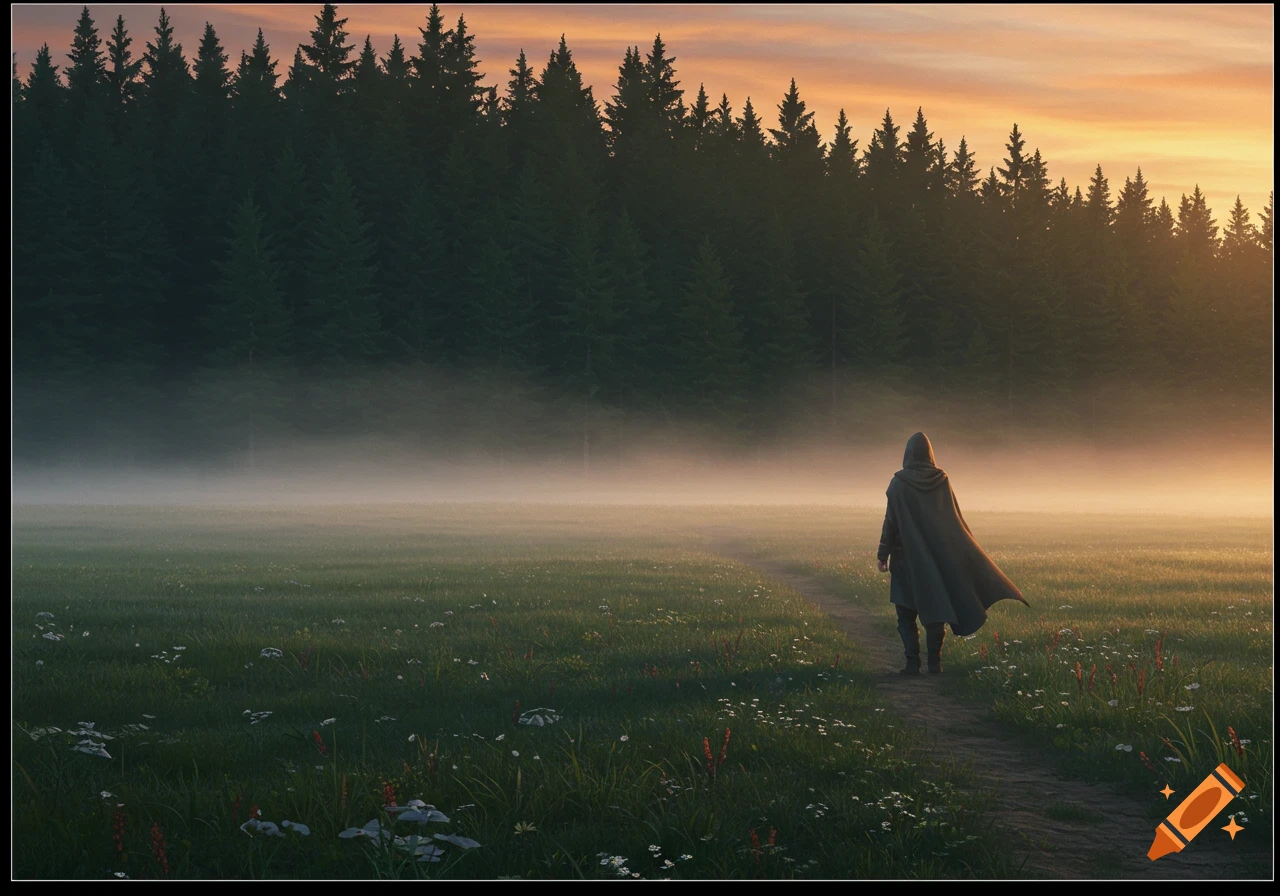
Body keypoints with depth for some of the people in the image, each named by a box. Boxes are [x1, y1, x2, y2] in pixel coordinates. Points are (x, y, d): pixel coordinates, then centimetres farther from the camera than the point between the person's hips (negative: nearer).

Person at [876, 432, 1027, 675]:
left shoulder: (899, 483, -9)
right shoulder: (941, 480, 0)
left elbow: (890, 520, -10)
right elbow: (955, 518, 3)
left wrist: (883, 554, -4)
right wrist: (970, 552, 11)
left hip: (907, 557, -3)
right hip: (937, 557, 3)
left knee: (907, 613, 4)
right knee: (935, 610, 10)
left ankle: (912, 663, -4)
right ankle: (935, 661, 6)